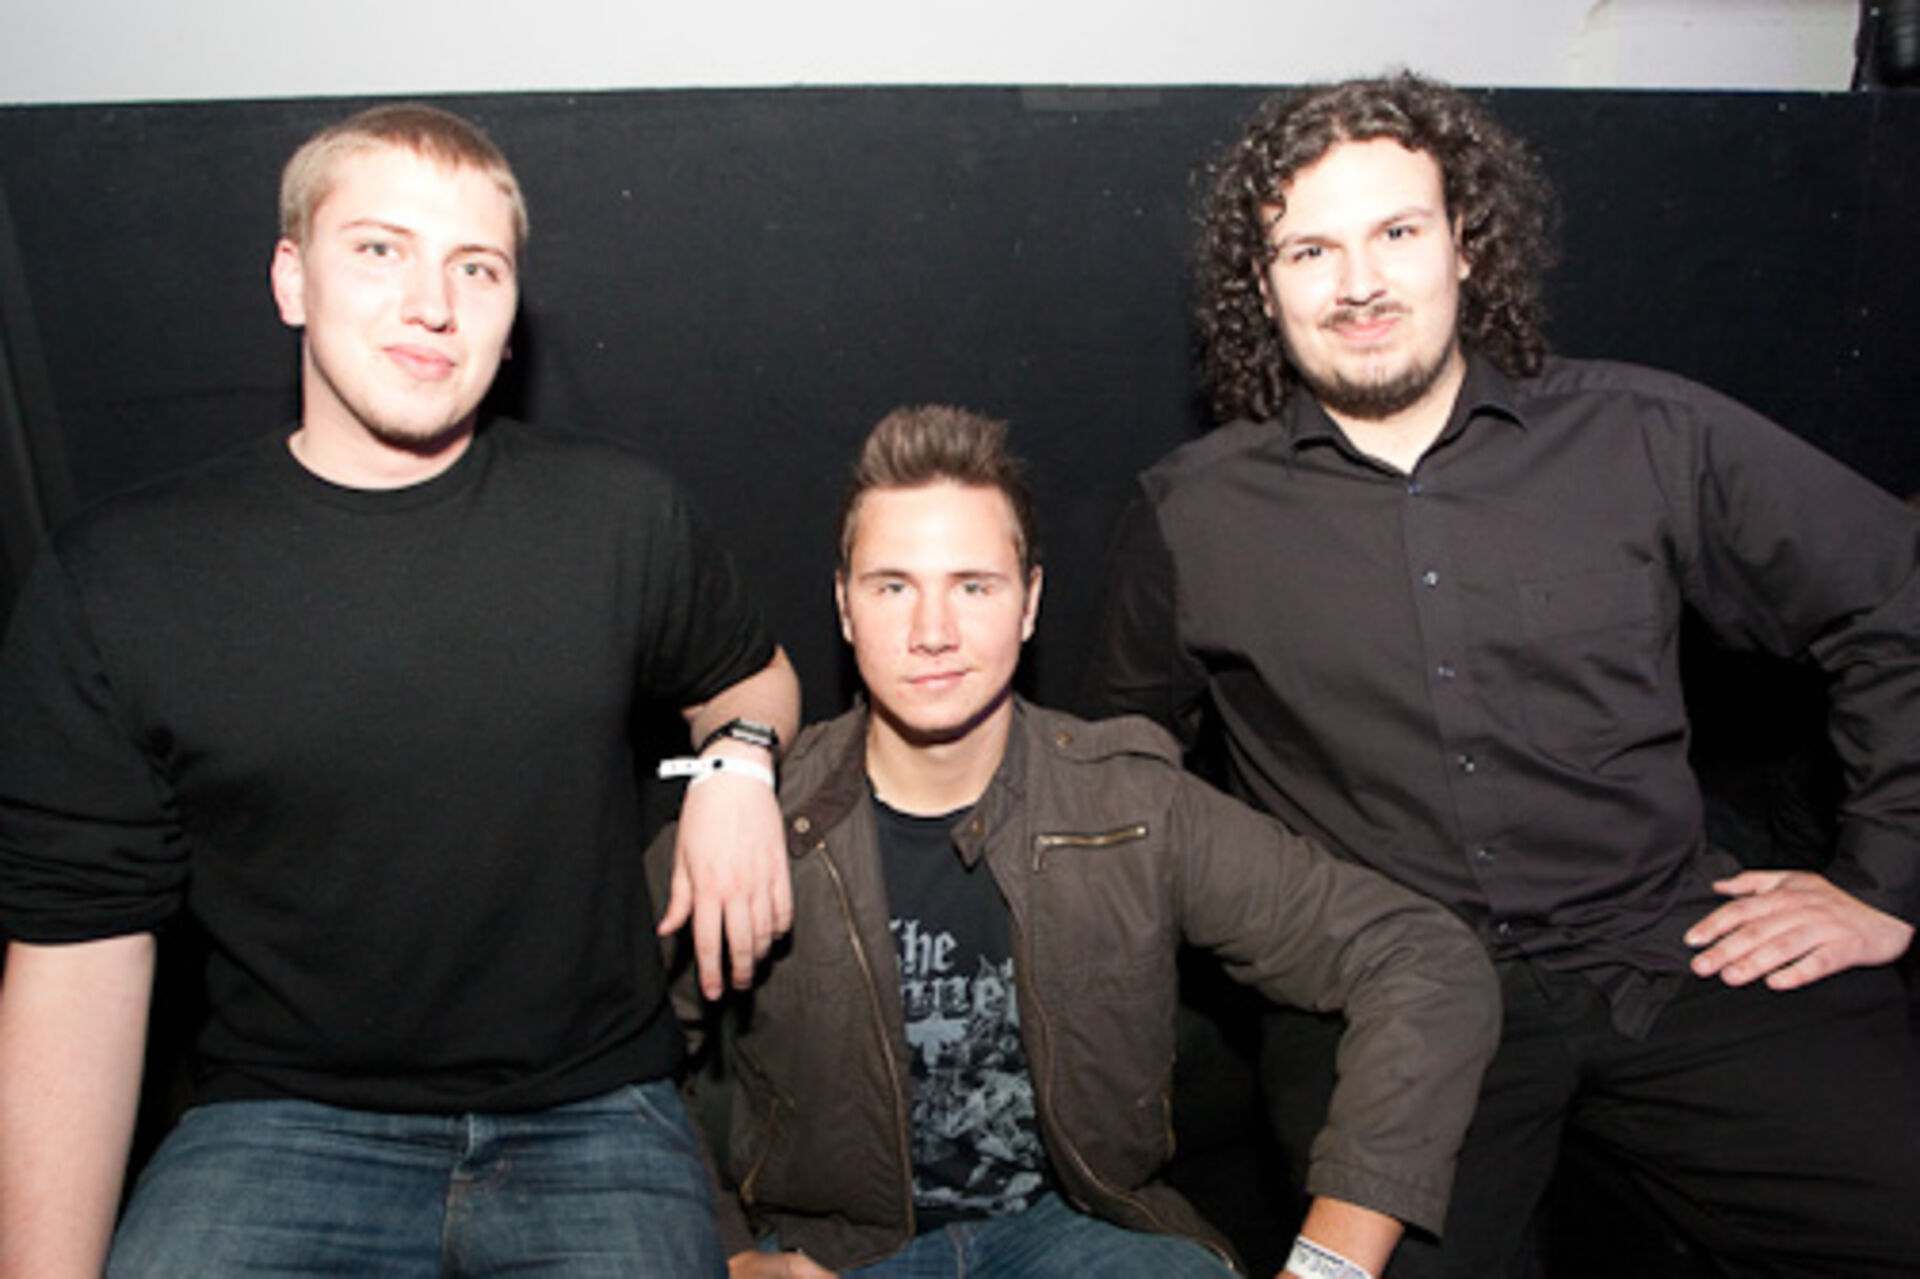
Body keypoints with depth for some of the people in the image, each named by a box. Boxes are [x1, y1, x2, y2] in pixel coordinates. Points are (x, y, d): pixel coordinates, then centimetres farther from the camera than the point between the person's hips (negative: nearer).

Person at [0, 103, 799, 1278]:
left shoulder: (621, 513, 0)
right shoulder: (112, 582, -1)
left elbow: (753, 674, 18)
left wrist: (738, 761, -5)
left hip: (592, 1119, 1)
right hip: (284, 1123, 0)